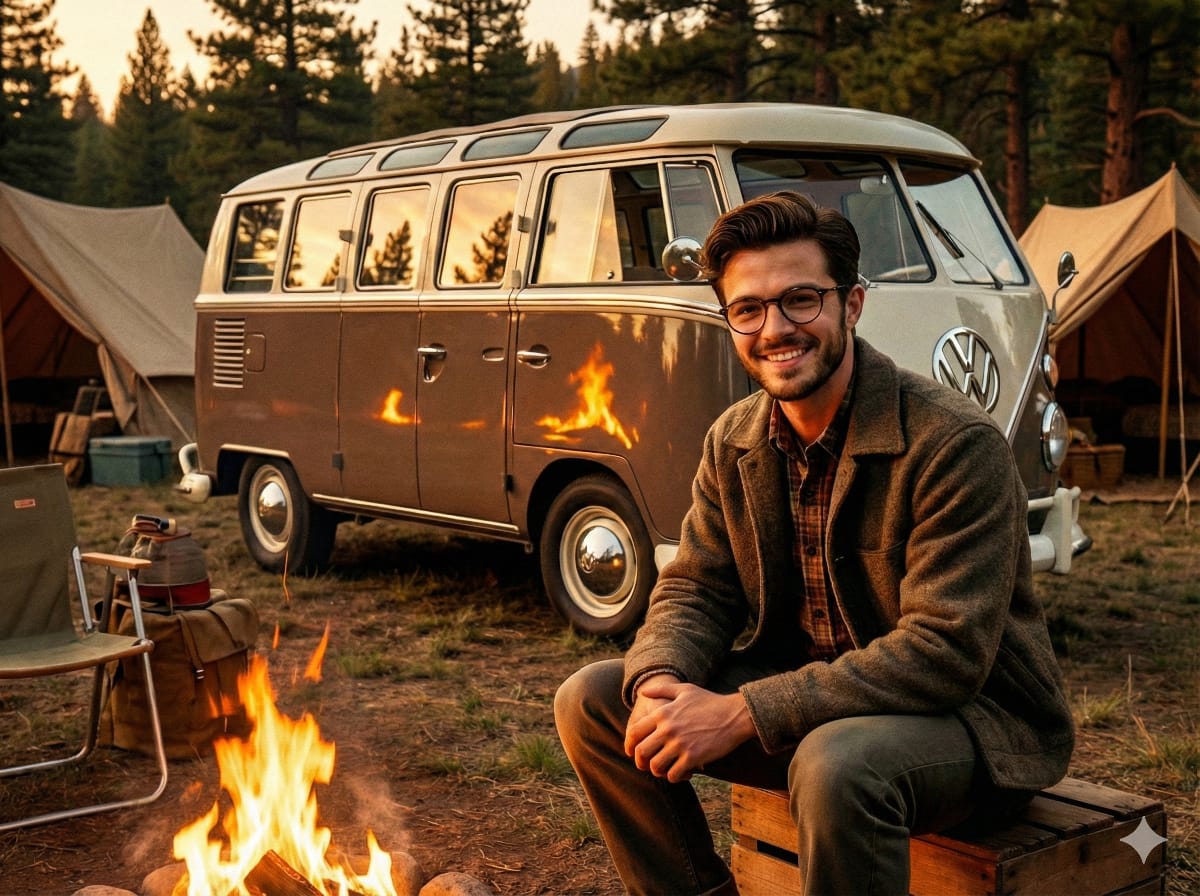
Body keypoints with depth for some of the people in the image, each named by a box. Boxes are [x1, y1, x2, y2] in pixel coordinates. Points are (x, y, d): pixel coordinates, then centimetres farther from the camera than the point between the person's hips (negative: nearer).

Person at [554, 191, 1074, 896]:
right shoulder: (734, 442, 1)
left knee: (836, 761, -39)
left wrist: (742, 713, -29)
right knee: (592, 700, -3)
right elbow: (696, 590, 5)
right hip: (807, 693, 7)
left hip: (972, 712, -6)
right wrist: (660, 681, -20)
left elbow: (945, 653, -26)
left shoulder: (956, 444, -22)